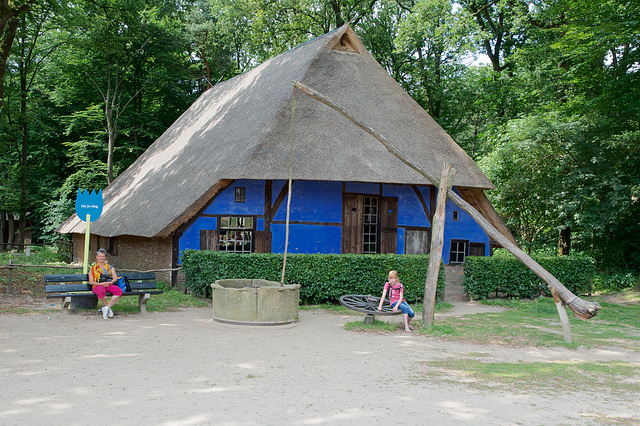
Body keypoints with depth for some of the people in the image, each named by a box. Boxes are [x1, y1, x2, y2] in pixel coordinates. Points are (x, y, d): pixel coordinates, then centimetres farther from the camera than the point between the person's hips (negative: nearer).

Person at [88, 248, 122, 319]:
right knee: (101, 292, -41)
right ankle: (109, 309, -20)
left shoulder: (110, 267, 24)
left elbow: (115, 278, 13)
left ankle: (106, 308, -30)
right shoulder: (93, 269, 19)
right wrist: (102, 284, -11)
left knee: (119, 291, -32)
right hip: (98, 286, -2)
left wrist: (111, 282, -11)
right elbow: (91, 282, 7)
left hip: (109, 285, 2)